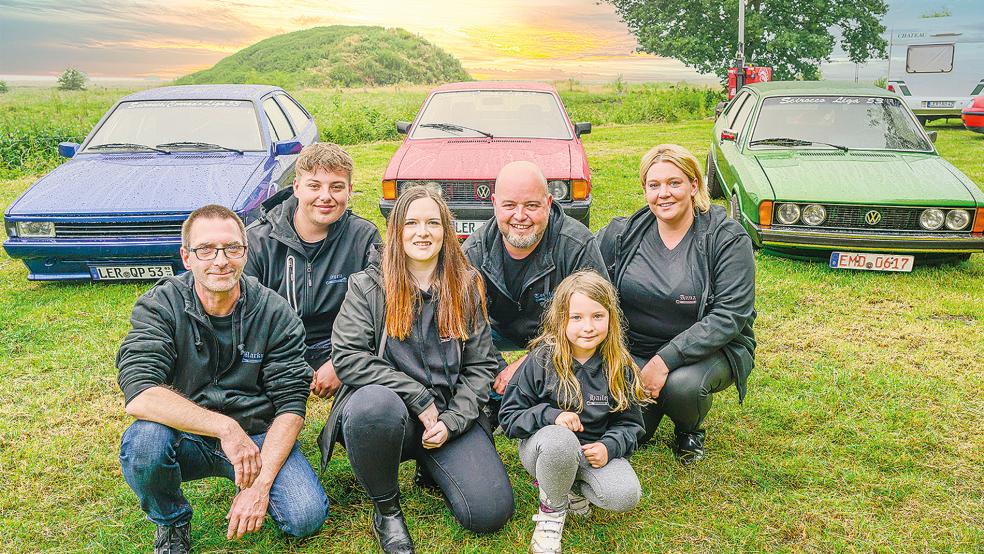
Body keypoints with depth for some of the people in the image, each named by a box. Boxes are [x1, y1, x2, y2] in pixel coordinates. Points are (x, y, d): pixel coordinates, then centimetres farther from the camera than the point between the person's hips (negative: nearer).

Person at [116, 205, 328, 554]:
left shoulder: (275, 313, -8)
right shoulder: (159, 306, -11)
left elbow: (290, 403, -10)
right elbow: (138, 395, -25)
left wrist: (261, 483, -20)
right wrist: (224, 427, -32)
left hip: (257, 436, 0)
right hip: (186, 436, 0)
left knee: (306, 518, -21)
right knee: (144, 442, -33)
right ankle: (171, 524, 1)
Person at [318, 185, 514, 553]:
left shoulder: (467, 287, 6)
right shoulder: (367, 286, -1)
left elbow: (480, 365, 5)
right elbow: (346, 357, -11)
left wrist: (452, 420, -10)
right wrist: (418, 397, -16)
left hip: (449, 415, 2)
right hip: (389, 408, -2)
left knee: (491, 512, -16)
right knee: (374, 402, -39)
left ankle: (431, 465, 17)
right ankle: (386, 509, -10)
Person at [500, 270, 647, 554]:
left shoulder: (619, 368, -5)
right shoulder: (541, 360, -13)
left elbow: (629, 423, 3)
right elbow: (509, 417, -9)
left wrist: (609, 446, -18)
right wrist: (551, 415, -26)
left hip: (595, 450, 2)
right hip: (547, 446, -2)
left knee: (625, 496, -25)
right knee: (560, 442, -38)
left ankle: (571, 488, 6)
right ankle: (552, 508, -8)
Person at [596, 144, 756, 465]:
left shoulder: (727, 238, -12)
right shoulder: (624, 234, -1)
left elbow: (729, 316, -18)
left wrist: (665, 360, -26)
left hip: (708, 350, -2)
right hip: (635, 351, 3)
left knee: (682, 385, -34)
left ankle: (690, 432, 4)